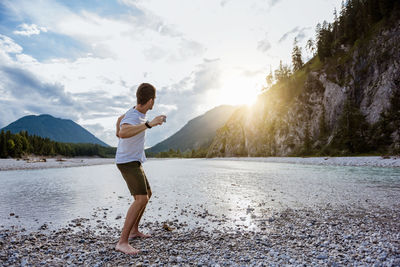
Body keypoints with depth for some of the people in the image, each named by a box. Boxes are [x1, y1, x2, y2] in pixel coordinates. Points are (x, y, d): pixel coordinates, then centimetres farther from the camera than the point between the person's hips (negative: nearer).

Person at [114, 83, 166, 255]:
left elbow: (120, 118, 23)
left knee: (147, 194, 17)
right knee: (141, 199, -21)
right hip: (128, 163, -10)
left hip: (134, 162, 10)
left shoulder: (138, 110, 2)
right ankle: (123, 242, -18)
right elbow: (123, 133, -51)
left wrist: (118, 132, 39)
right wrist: (149, 124, -48)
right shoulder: (133, 117, -27)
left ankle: (134, 230, 26)